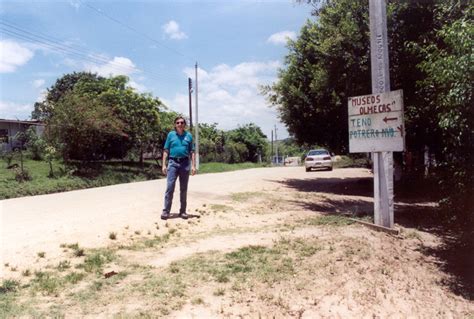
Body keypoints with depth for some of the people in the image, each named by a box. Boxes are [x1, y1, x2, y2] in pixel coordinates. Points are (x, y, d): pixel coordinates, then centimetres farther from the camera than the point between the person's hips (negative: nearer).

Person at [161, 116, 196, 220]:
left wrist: (193, 166, -1)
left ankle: (183, 211, 17)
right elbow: (166, 151, 5)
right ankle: (166, 211, -3)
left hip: (185, 163, 1)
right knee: (170, 187, -7)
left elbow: (192, 152, 7)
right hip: (173, 163, -1)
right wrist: (164, 165, -2)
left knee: (184, 189, 8)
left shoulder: (189, 136, 7)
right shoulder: (171, 135, 6)